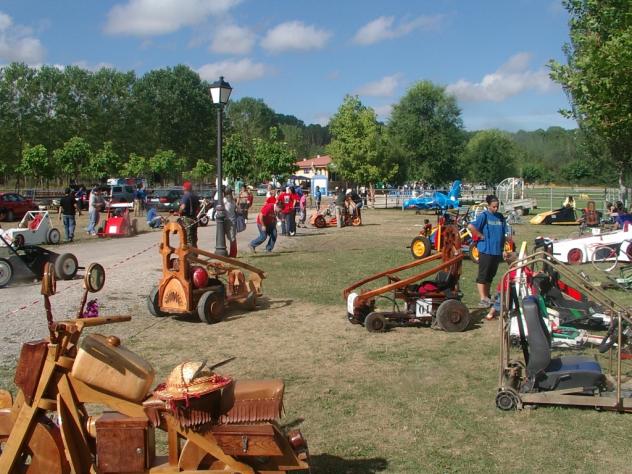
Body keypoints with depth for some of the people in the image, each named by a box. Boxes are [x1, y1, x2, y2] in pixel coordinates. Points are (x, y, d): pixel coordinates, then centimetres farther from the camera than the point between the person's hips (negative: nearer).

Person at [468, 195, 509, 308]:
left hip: (497, 251, 6)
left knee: (491, 275, 15)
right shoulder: (484, 216, -9)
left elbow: (503, 234, 15)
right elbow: (471, 226, -23)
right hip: (486, 250, -6)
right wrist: (481, 236, -15)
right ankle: (483, 299, -2)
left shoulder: (501, 217, 10)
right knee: (482, 275, -2)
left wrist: (503, 250, 12)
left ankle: (487, 296, 25)